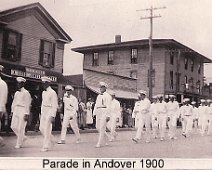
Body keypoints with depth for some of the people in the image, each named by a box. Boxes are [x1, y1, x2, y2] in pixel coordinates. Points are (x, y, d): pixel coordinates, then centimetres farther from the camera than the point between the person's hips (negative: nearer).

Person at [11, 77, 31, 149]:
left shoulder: (26, 93, -7)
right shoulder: (16, 93, 16)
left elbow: (27, 104, -10)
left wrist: (27, 114, -14)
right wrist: (12, 111, 15)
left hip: (22, 111, -7)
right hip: (16, 110, 7)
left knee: (20, 128, -4)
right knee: (13, 126, 3)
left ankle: (19, 144, 6)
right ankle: (23, 137, 24)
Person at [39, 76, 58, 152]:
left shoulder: (52, 93, -11)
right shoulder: (43, 92, 14)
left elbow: (55, 105, -13)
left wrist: (53, 116, -17)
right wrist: (41, 113, 17)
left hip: (49, 112, -8)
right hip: (43, 112, 8)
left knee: (47, 130, -6)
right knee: (41, 128, 6)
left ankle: (45, 147, 1)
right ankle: (50, 138, 29)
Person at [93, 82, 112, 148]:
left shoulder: (107, 96, -5)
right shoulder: (98, 96, 18)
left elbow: (108, 106, -11)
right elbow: (96, 105, 18)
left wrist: (108, 116, -17)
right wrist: (94, 114, 12)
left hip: (104, 112, -8)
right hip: (98, 112, 8)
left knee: (102, 128, -8)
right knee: (98, 127, 8)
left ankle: (99, 143, -6)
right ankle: (104, 140, 27)